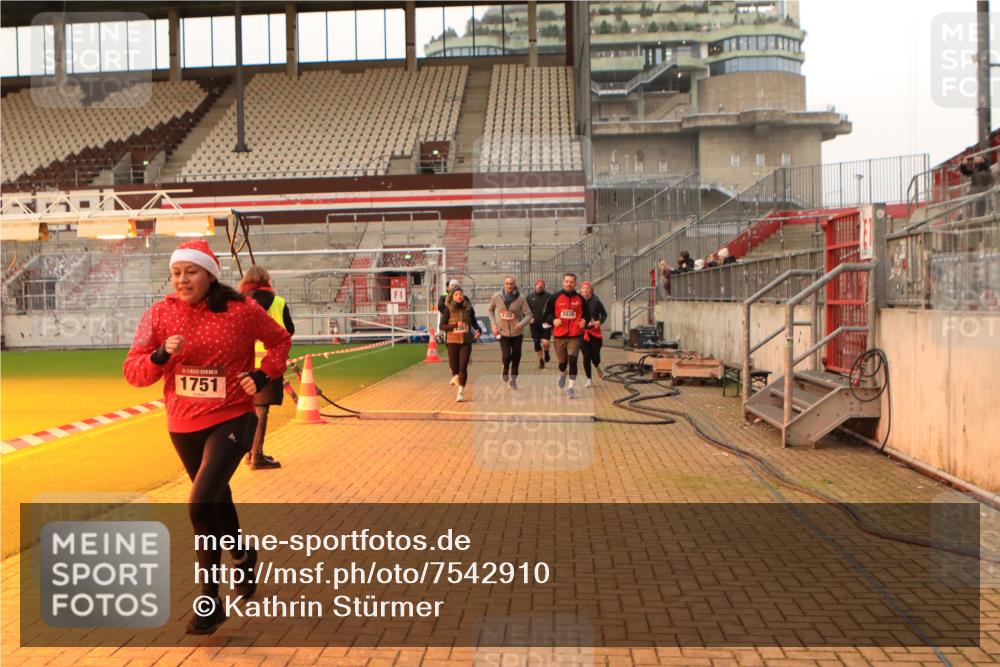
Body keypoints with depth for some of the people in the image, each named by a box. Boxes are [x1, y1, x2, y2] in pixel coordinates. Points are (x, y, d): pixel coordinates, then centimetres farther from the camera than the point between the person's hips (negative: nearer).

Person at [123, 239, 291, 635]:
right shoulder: (159, 314, -3)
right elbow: (132, 371, -5)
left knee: (201, 505, -17)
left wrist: (264, 375, -6)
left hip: (231, 420, -4)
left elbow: (279, 340, 8)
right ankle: (243, 557, 49)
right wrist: (160, 356, -24)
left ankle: (209, 600, -2)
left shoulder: (241, 310, -9)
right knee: (216, 500, 21)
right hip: (183, 424, 4)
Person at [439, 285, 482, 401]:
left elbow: (474, 322, 16)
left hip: (466, 341, 0)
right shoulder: (448, 309, -4)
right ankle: (456, 377, 44)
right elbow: (442, 326, -5)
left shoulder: (469, 308, 1)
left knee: (463, 366, -8)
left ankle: (461, 392, -3)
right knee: (454, 365, 8)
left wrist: (479, 330, -3)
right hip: (452, 341, 0)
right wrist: (455, 325, -19)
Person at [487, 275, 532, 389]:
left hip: (517, 334, 0)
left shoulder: (520, 298, -10)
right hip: (503, 333, 0)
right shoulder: (497, 297, -6)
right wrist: (494, 324, 0)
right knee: (506, 356, -10)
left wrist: (521, 324, -25)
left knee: (516, 358, 5)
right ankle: (505, 370, 24)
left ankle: (513, 379, 26)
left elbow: (528, 314, -7)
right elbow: (490, 310, 11)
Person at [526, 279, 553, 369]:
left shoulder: (549, 297, 1)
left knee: (545, 342, -15)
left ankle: (546, 352, 19)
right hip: (535, 324, 3)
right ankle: (541, 361, 21)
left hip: (546, 324, -2)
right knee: (537, 344, 5)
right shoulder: (530, 297, 7)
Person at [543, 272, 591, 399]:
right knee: (562, 362, 10)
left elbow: (587, 313, 14)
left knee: (572, 361, -13)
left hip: (575, 335, 0)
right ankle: (563, 374, 46)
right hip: (559, 335, 1)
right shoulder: (555, 297, 1)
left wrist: (584, 320, -7)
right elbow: (547, 314, 5)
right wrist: (553, 320, -15)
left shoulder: (580, 299, 4)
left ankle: (571, 387, -3)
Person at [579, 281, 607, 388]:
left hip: (595, 332, 0)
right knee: (586, 357, -1)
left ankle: (597, 367, 36)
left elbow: (604, 314, 3)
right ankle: (589, 379, 13)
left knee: (595, 357, -1)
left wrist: (599, 321, -14)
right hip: (582, 333, 0)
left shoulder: (596, 301, -2)